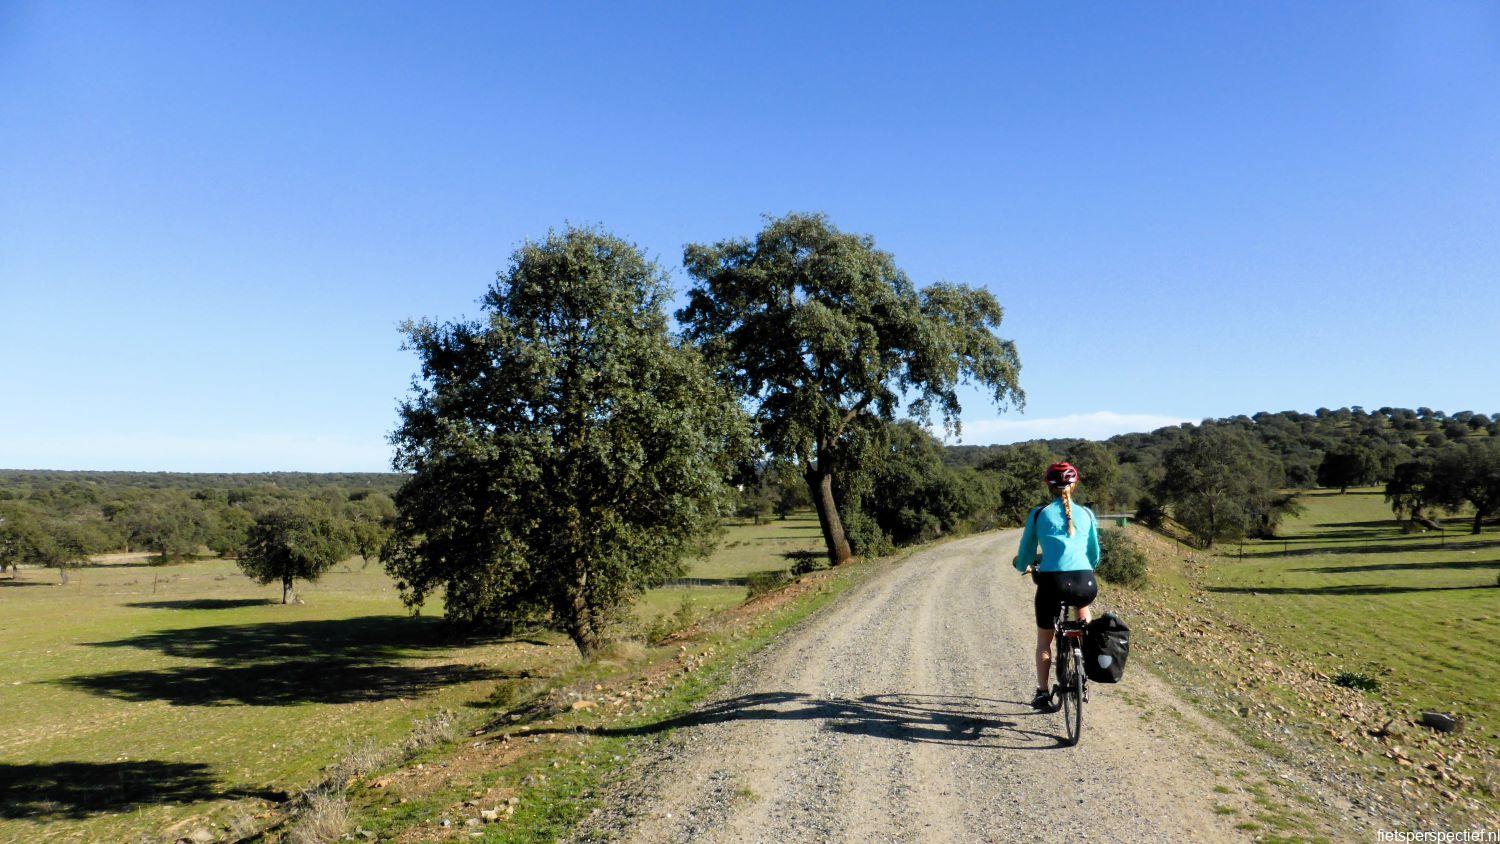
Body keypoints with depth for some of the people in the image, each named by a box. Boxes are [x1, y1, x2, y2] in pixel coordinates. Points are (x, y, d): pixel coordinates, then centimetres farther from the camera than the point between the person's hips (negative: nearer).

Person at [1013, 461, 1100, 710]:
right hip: (1084, 583, 2)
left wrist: (1024, 567, 40)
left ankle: (1042, 693, 17)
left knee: (1044, 639, 20)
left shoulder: (1039, 514, 9)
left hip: (1051, 582, -2)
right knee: (1083, 605, 37)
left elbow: (1024, 555, 17)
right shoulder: (1086, 514, 14)